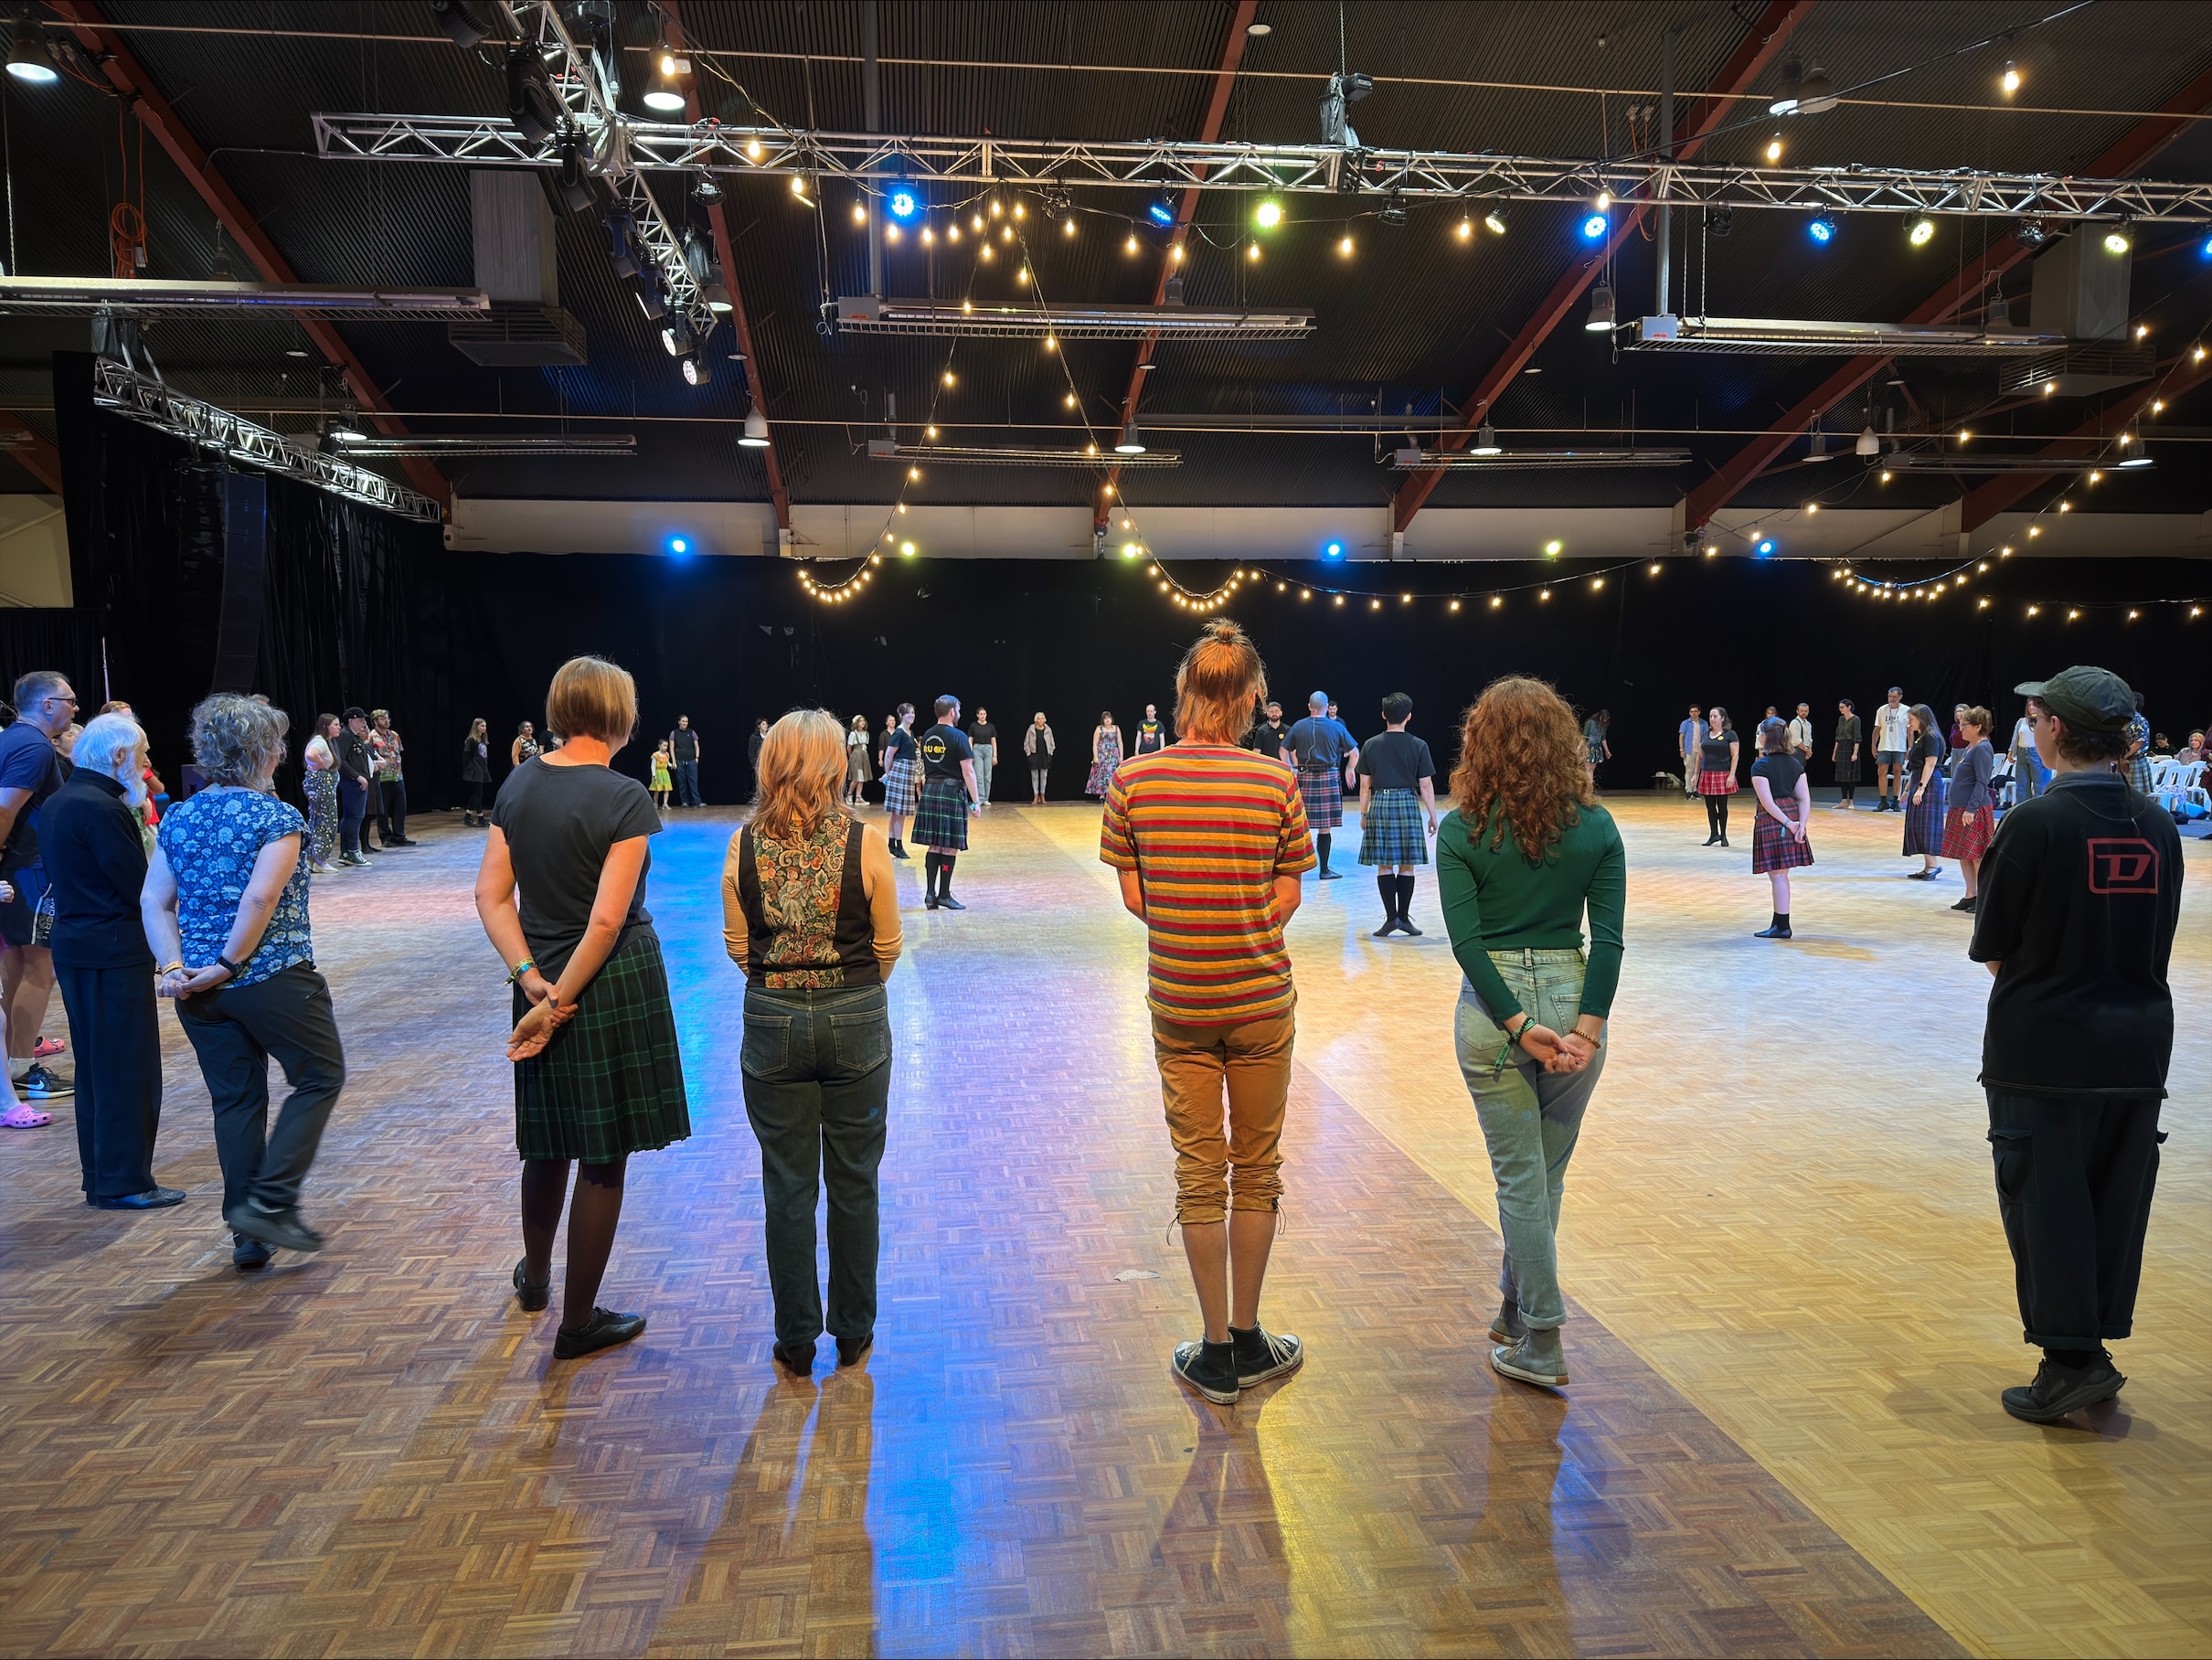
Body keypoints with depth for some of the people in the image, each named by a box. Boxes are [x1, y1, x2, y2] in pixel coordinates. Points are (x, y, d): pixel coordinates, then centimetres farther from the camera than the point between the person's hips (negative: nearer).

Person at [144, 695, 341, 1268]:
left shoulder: (177, 817, 9)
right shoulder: (277, 816, -11)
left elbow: (153, 902, 4)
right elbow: (259, 898, -21)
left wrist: (173, 966, -2)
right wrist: (229, 964, -13)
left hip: (199, 986, 7)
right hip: (275, 978, -6)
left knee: (236, 1100, 13)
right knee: (320, 1076, 10)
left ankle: (247, 1235, 19)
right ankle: (270, 1202, 1)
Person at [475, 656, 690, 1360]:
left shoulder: (518, 785, 2)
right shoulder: (624, 798, -16)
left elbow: (490, 895, 1)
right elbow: (608, 919, -21)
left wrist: (532, 979, -5)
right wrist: (561, 1001, -14)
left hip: (544, 982, 6)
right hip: (616, 985, -6)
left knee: (549, 1141, 25)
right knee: (604, 1158, 7)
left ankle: (534, 1277, 46)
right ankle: (579, 1322, 18)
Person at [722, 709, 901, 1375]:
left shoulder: (743, 845, -6)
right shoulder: (865, 841, -11)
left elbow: (737, 946, 2)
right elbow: (887, 946, -4)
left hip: (771, 1022, 1)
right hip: (856, 1021, -1)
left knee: (787, 1187, 12)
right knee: (853, 1182, 14)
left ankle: (796, 1341, 23)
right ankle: (853, 1332, 26)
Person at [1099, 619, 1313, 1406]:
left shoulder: (1133, 780, -7)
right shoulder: (1277, 781, -10)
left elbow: (1133, 894, -2)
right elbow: (1287, 896, -4)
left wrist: (1190, 948, 9)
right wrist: (1243, 944, 9)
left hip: (1177, 1004, 1)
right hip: (1262, 1001, -1)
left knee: (1200, 1175, 11)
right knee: (1257, 1170, 14)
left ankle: (1216, 1354, 20)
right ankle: (1248, 1341, 26)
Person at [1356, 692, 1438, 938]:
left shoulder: (1370, 745, 1)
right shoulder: (1418, 746, -3)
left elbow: (1365, 784, 4)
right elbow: (1426, 785, -2)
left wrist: (1363, 814, 14)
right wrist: (1432, 816, 6)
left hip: (1379, 804, 1)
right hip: (1407, 803, -1)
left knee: (1384, 865, 5)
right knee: (1406, 865, 6)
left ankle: (1391, 916, -2)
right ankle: (1403, 917, 9)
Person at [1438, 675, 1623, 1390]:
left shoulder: (1462, 829, -6)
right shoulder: (1595, 826, 0)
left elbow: (1466, 940, -13)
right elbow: (1609, 937, -7)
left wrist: (1519, 1026, -13)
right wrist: (1586, 1028, -8)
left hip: (1493, 1008, -2)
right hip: (1575, 1000, 2)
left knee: (1521, 1176, 7)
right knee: (1546, 1172, 17)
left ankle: (1541, 1345, 12)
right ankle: (1516, 1309, 33)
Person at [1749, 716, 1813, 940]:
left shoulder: (1760, 766, -12)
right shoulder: (1795, 764, 8)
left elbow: (1767, 802, -18)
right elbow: (1805, 799, 3)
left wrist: (1787, 822, -12)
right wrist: (1801, 824, -3)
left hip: (1771, 820, -7)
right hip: (1791, 816, 7)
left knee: (1777, 875, -1)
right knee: (1781, 874, 14)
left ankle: (1782, 926, 3)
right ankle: (1778, 922, 20)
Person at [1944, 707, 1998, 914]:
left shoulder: (1982, 749, -14)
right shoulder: (1969, 748, 13)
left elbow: (1982, 782, -19)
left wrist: (1971, 808, -23)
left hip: (1974, 811, -10)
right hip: (1960, 808, 10)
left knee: (1976, 855, -6)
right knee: (1963, 854, 12)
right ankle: (1970, 896, 18)